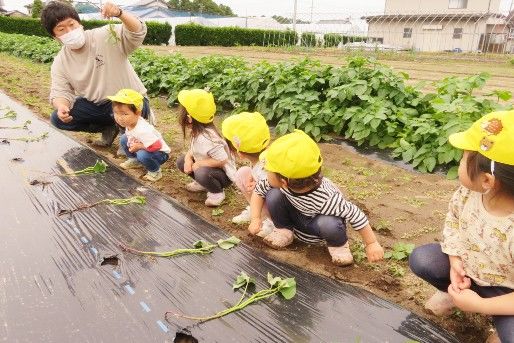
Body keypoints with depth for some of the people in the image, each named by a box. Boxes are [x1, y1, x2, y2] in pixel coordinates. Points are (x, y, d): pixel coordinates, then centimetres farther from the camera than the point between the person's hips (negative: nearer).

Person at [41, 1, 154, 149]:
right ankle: (109, 126, 8)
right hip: (95, 104, 6)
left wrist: (119, 13, -48)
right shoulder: (60, 62, -2)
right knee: (57, 119, -6)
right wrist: (61, 106, -32)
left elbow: (137, 33, -29)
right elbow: (60, 92, -7)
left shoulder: (105, 36, -16)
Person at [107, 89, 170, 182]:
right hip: (142, 149, 9)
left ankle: (155, 172, -8)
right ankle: (135, 161, 21)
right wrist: (131, 143, -7)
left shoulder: (142, 130, -38)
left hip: (160, 153, -8)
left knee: (143, 155, -36)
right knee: (123, 139, 3)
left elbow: (156, 146, -38)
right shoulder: (129, 123, -11)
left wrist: (139, 146, -28)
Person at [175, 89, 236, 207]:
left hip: (224, 174, -9)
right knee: (181, 161, 1)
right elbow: (193, 149, 9)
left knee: (201, 173, -36)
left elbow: (222, 160, -34)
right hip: (207, 167, 9)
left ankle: (217, 192, -7)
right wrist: (188, 159, -14)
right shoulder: (196, 130, -6)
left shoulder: (206, 138, -34)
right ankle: (203, 183, 15)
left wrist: (198, 164, -24)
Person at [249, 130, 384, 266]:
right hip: (296, 217, 3)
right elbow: (259, 190, -8)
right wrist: (255, 219, -17)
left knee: (329, 223, -38)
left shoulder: (324, 199, -42)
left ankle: (338, 245, -2)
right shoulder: (277, 182, -28)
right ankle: (284, 231, 3)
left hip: (317, 225, -3)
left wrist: (372, 244, -23)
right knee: (273, 195, -23)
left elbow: (356, 215, -33)